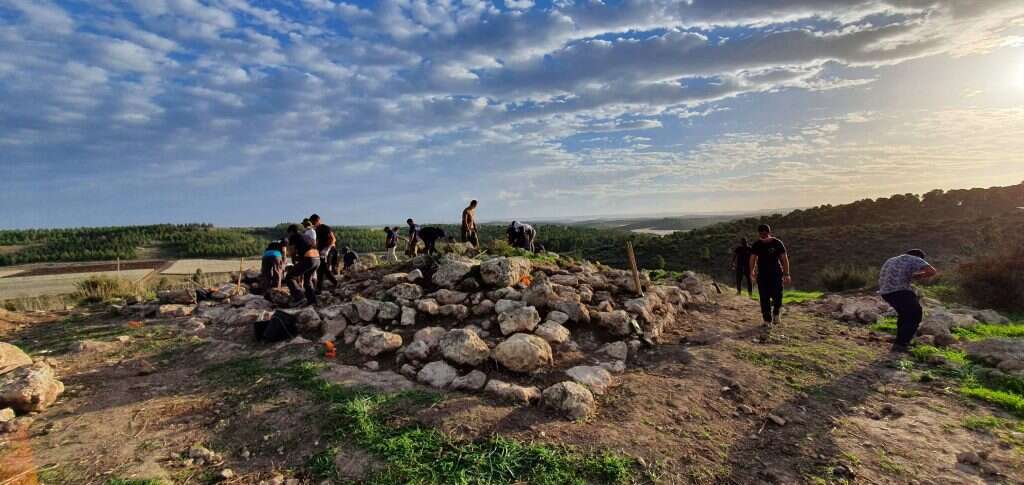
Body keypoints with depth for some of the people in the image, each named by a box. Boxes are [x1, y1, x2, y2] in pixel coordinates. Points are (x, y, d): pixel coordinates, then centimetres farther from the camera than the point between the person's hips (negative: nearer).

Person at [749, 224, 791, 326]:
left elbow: (784, 258, -5)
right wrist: (752, 271, -6)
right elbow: (753, 258, 4)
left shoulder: (777, 243, -6)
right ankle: (767, 320, 9)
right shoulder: (756, 245, 0)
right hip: (762, 274, 2)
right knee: (764, 298, -1)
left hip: (776, 273, -2)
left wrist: (786, 274, -9)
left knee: (777, 296, -9)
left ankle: (776, 314, 20)